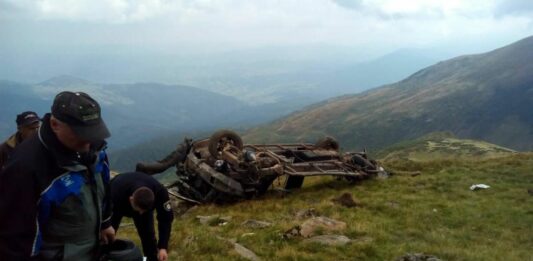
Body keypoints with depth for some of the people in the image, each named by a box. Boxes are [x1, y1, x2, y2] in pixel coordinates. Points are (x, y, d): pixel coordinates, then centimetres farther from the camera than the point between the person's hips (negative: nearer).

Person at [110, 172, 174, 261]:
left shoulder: (160, 192, -39)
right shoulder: (116, 195, -46)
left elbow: (165, 218, -28)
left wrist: (163, 247, -35)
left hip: (144, 203, 2)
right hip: (118, 205, -1)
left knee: (148, 234, -9)